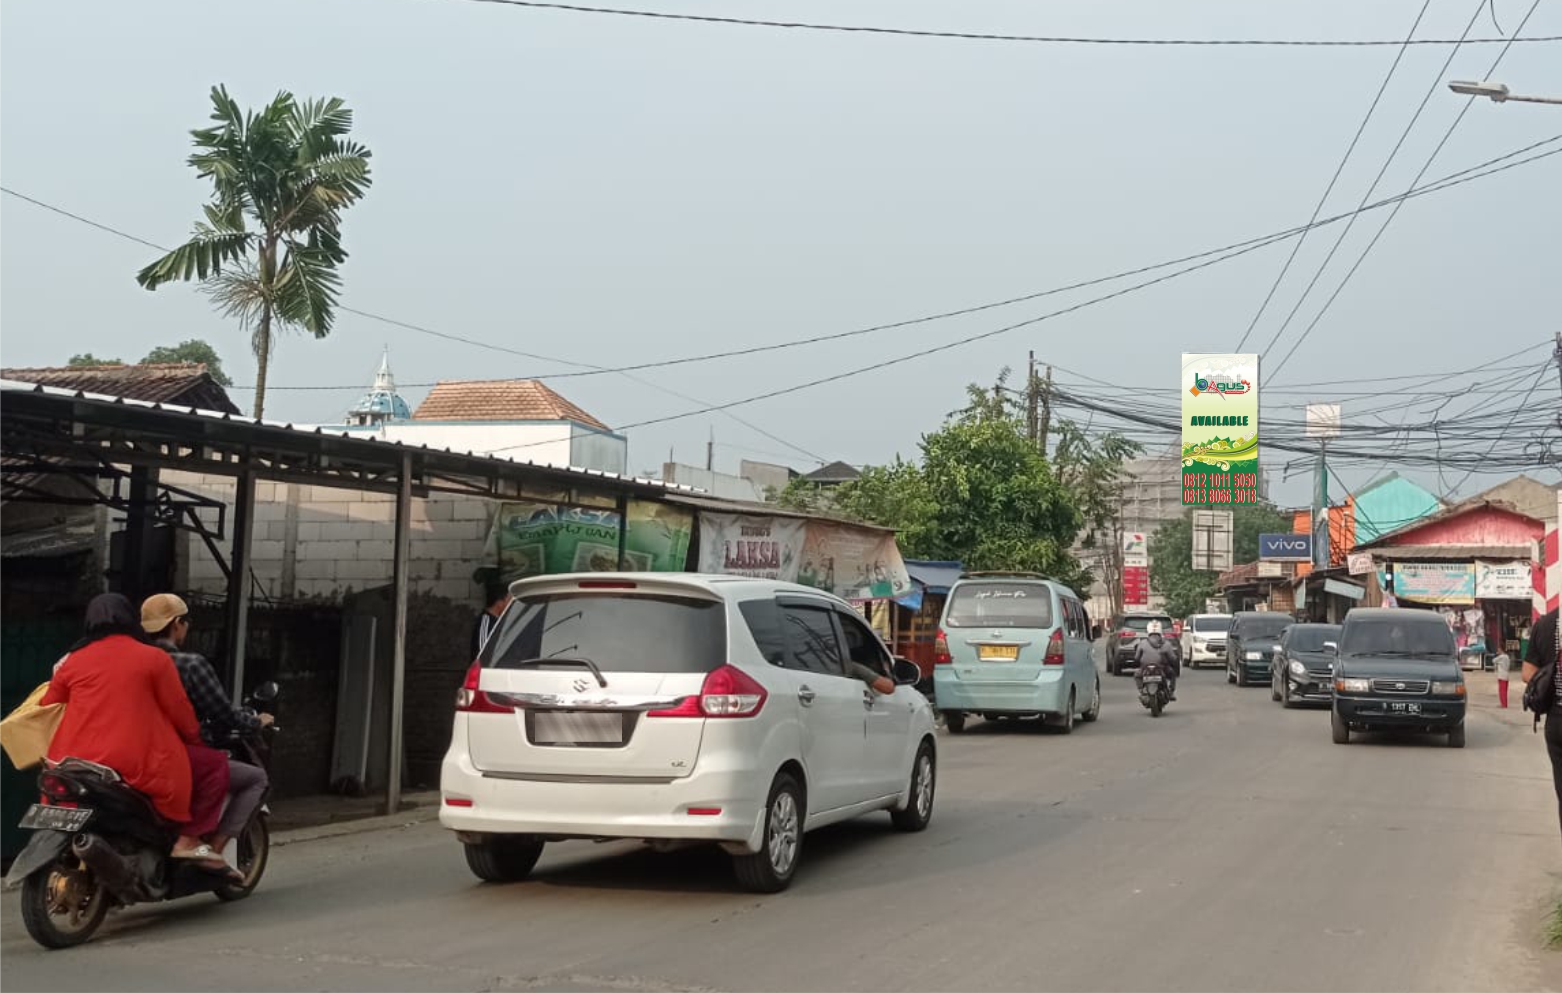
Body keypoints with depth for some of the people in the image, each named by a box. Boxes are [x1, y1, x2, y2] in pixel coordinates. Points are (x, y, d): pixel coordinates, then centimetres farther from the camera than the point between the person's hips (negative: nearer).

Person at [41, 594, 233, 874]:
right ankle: (190, 839, -4)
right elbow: (179, 711, 3)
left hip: (77, 769, 5)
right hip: (138, 764, -5)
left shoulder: (72, 661, 10)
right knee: (213, 764, 8)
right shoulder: (153, 658, 0)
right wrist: (196, 739, 22)